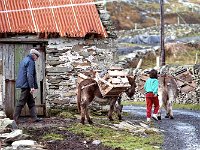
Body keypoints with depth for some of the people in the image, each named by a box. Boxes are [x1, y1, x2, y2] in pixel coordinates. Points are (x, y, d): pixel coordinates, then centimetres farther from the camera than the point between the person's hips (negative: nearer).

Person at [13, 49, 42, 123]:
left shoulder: (24, 60, 19)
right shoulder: (30, 62, -12)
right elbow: (29, 75, -21)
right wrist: (32, 87, -23)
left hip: (23, 84, 10)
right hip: (26, 85, -10)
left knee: (31, 102, 11)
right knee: (21, 102, -6)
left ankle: (34, 118, 10)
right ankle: (15, 119, -4)